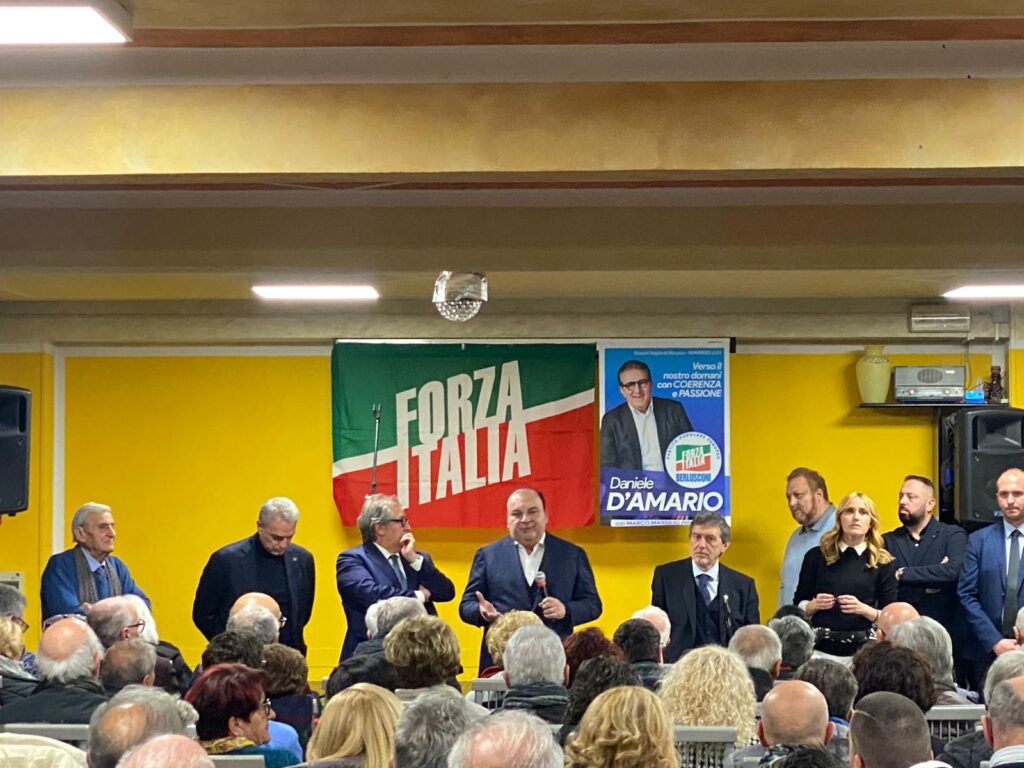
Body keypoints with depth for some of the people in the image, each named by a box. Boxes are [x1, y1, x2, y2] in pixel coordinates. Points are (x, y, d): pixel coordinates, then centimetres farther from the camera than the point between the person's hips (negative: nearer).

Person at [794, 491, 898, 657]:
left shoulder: (882, 563, 4)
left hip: (863, 648, -1)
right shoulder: (816, 556, 6)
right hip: (821, 646, 1)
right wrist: (814, 605, -10)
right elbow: (798, 606, 10)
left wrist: (863, 609, -15)